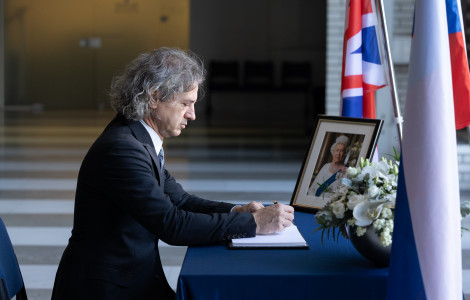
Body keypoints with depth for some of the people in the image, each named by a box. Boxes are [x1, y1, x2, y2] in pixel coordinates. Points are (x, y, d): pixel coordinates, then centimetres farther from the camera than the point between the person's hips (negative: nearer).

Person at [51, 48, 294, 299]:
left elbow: (179, 200, 14)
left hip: (135, 279, 9)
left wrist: (236, 212, -2)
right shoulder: (121, 149, -21)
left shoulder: (142, 141, 9)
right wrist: (253, 223, -19)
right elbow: (172, 225, -23)